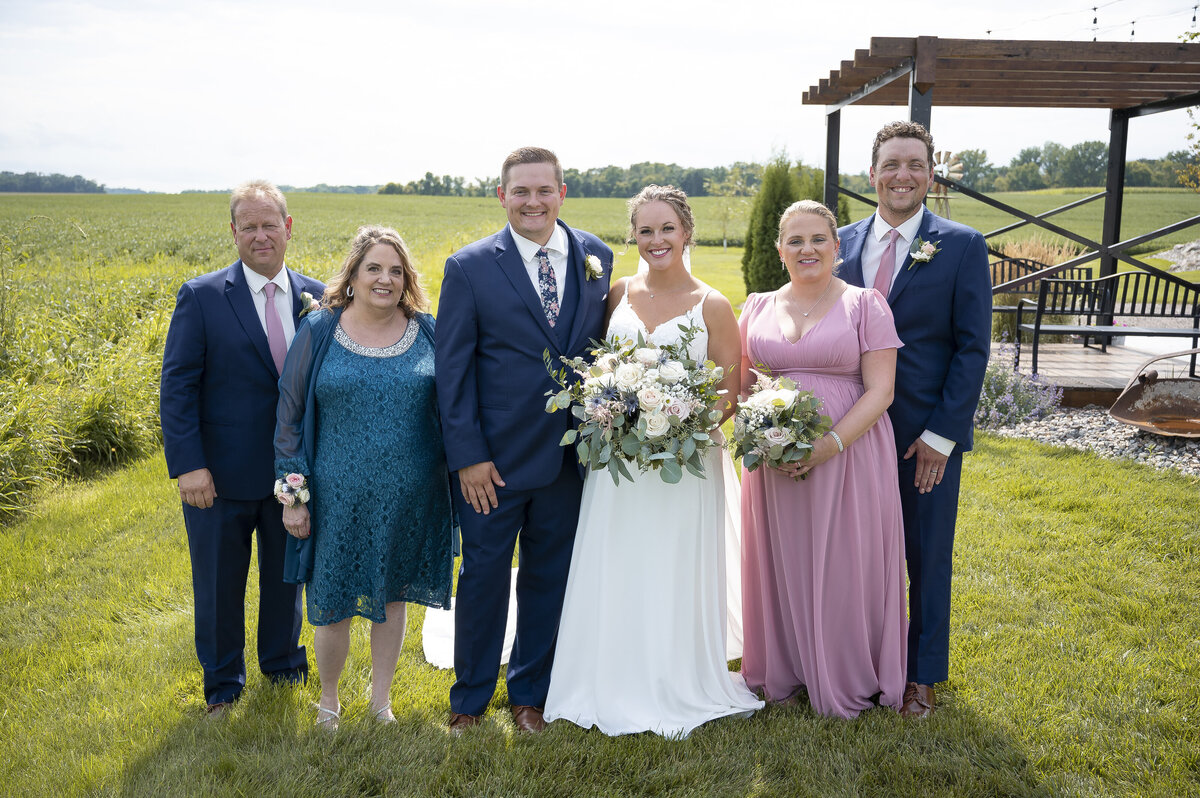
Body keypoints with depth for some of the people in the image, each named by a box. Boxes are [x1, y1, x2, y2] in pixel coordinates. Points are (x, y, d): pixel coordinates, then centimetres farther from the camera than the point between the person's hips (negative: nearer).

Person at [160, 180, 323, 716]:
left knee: (288, 574, 20)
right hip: (222, 474, -2)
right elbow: (177, 386, -10)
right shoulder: (201, 297, -9)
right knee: (218, 585, 13)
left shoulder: (314, 297, -1)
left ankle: (283, 662, 44)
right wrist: (187, 465, -18)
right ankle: (223, 682, 36)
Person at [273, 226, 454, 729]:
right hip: (339, 500, -1)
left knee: (392, 597, 16)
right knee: (331, 605, 8)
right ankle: (328, 697, 36)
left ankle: (381, 698, 37)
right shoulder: (319, 332, -4)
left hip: (410, 498, 2)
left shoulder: (428, 332, 0)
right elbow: (291, 415, -1)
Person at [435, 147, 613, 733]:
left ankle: (530, 694, 34)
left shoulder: (596, 258, 3)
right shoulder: (470, 267, -6)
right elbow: (451, 367, -6)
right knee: (483, 576, 10)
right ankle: (470, 697, 30)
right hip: (494, 460, -3)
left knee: (549, 578, 15)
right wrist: (467, 455, -11)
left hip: (570, 456, 3)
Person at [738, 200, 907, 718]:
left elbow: (880, 390, -8)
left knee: (843, 568, 5)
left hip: (847, 456, -3)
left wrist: (829, 445, -20)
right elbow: (742, 385, 10)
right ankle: (783, 672, 29)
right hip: (774, 462, 3)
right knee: (781, 565, 10)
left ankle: (845, 680, 25)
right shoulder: (758, 307, 9)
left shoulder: (865, 306, -2)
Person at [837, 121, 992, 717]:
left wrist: (941, 433, -12)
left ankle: (922, 674, 28)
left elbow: (972, 348, -7)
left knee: (927, 556, 10)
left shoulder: (962, 246, -5)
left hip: (929, 433, -2)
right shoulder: (842, 243, 4)